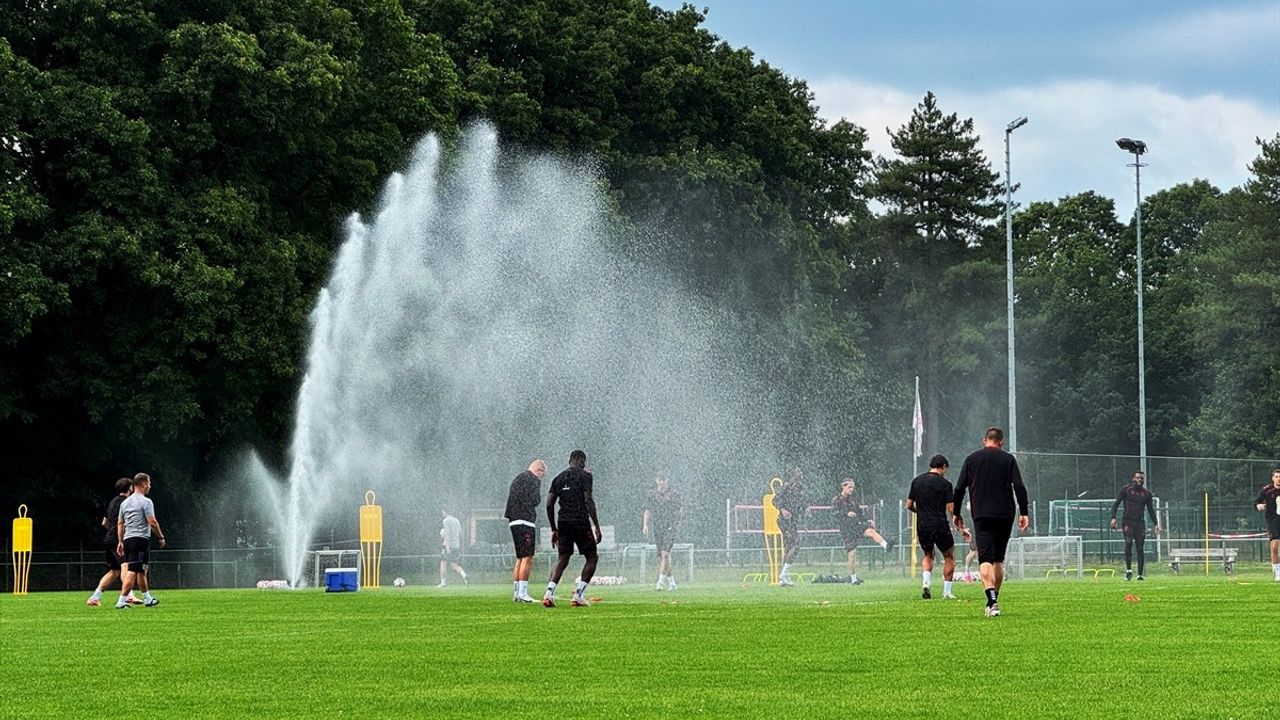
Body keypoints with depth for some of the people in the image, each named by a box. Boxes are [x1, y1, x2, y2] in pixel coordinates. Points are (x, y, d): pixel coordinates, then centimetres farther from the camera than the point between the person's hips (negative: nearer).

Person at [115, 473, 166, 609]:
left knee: (142, 571, 19)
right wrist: (161, 537, -1)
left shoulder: (125, 502, 15)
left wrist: (120, 542, 20)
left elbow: (120, 524, 16)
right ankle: (121, 601, -16)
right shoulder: (145, 502, -8)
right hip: (141, 538, -8)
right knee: (132, 571, -10)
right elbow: (152, 522, -13)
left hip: (127, 539, 8)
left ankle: (147, 599, 28)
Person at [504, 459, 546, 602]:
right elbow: (535, 500, -12)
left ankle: (516, 593, 13)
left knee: (520, 558, 13)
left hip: (513, 522, 10)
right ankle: (522, 593, -15)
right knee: (527, 558, -10)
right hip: (525, 522, -10)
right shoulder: (531, 479, -6)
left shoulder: (517, 479, 23)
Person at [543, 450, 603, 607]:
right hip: (581, 522, -5)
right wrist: (597, 527, -10)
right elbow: (588, 501, -12)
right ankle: (579, 596, -1)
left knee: (563, 559, 10)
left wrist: (554, 529, 18)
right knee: (592, 557, 8)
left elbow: (549, 504, 10)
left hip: (563, 523, 5)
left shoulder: (559, 478, 14)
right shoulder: (585, 476, -3)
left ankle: (549, 593, -10)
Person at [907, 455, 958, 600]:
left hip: (922, 527, 4)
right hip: (940, 526, -4)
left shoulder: (916, 481, 7)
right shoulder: (945, 484, -7)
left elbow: (909, 505, 11)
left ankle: (926, 582, -2)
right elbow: (951, 509, -10)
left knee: (928, 556, 24)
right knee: (949, 557, 14)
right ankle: (947, 592, 10)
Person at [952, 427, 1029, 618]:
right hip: (1005, 515, 1)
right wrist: (1023, 513, -1)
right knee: (998, 560, 15)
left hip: (982, 516, -1)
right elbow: (1019, 487, -4)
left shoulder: (972, 459, 6)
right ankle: (994, 599, 18)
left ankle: (992, 600, -28)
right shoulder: (1008, 459, 4)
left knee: (985, 559, -10)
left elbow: (959, 489, 4)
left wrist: (956, 514, 13)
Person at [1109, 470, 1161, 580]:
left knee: (1140, 549, -1)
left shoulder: (1147, 493, 12)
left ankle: (1140, 574, 4)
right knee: (1128, 543, -22)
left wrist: (1156, 524, 10)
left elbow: (1151, 510, 19)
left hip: (1140, 523, 3)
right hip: (1128, 522, -3)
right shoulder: (1126, 490, 3)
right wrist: (1113, 518, -11)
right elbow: (1116, 504, 2)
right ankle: (1128, 569, -17)